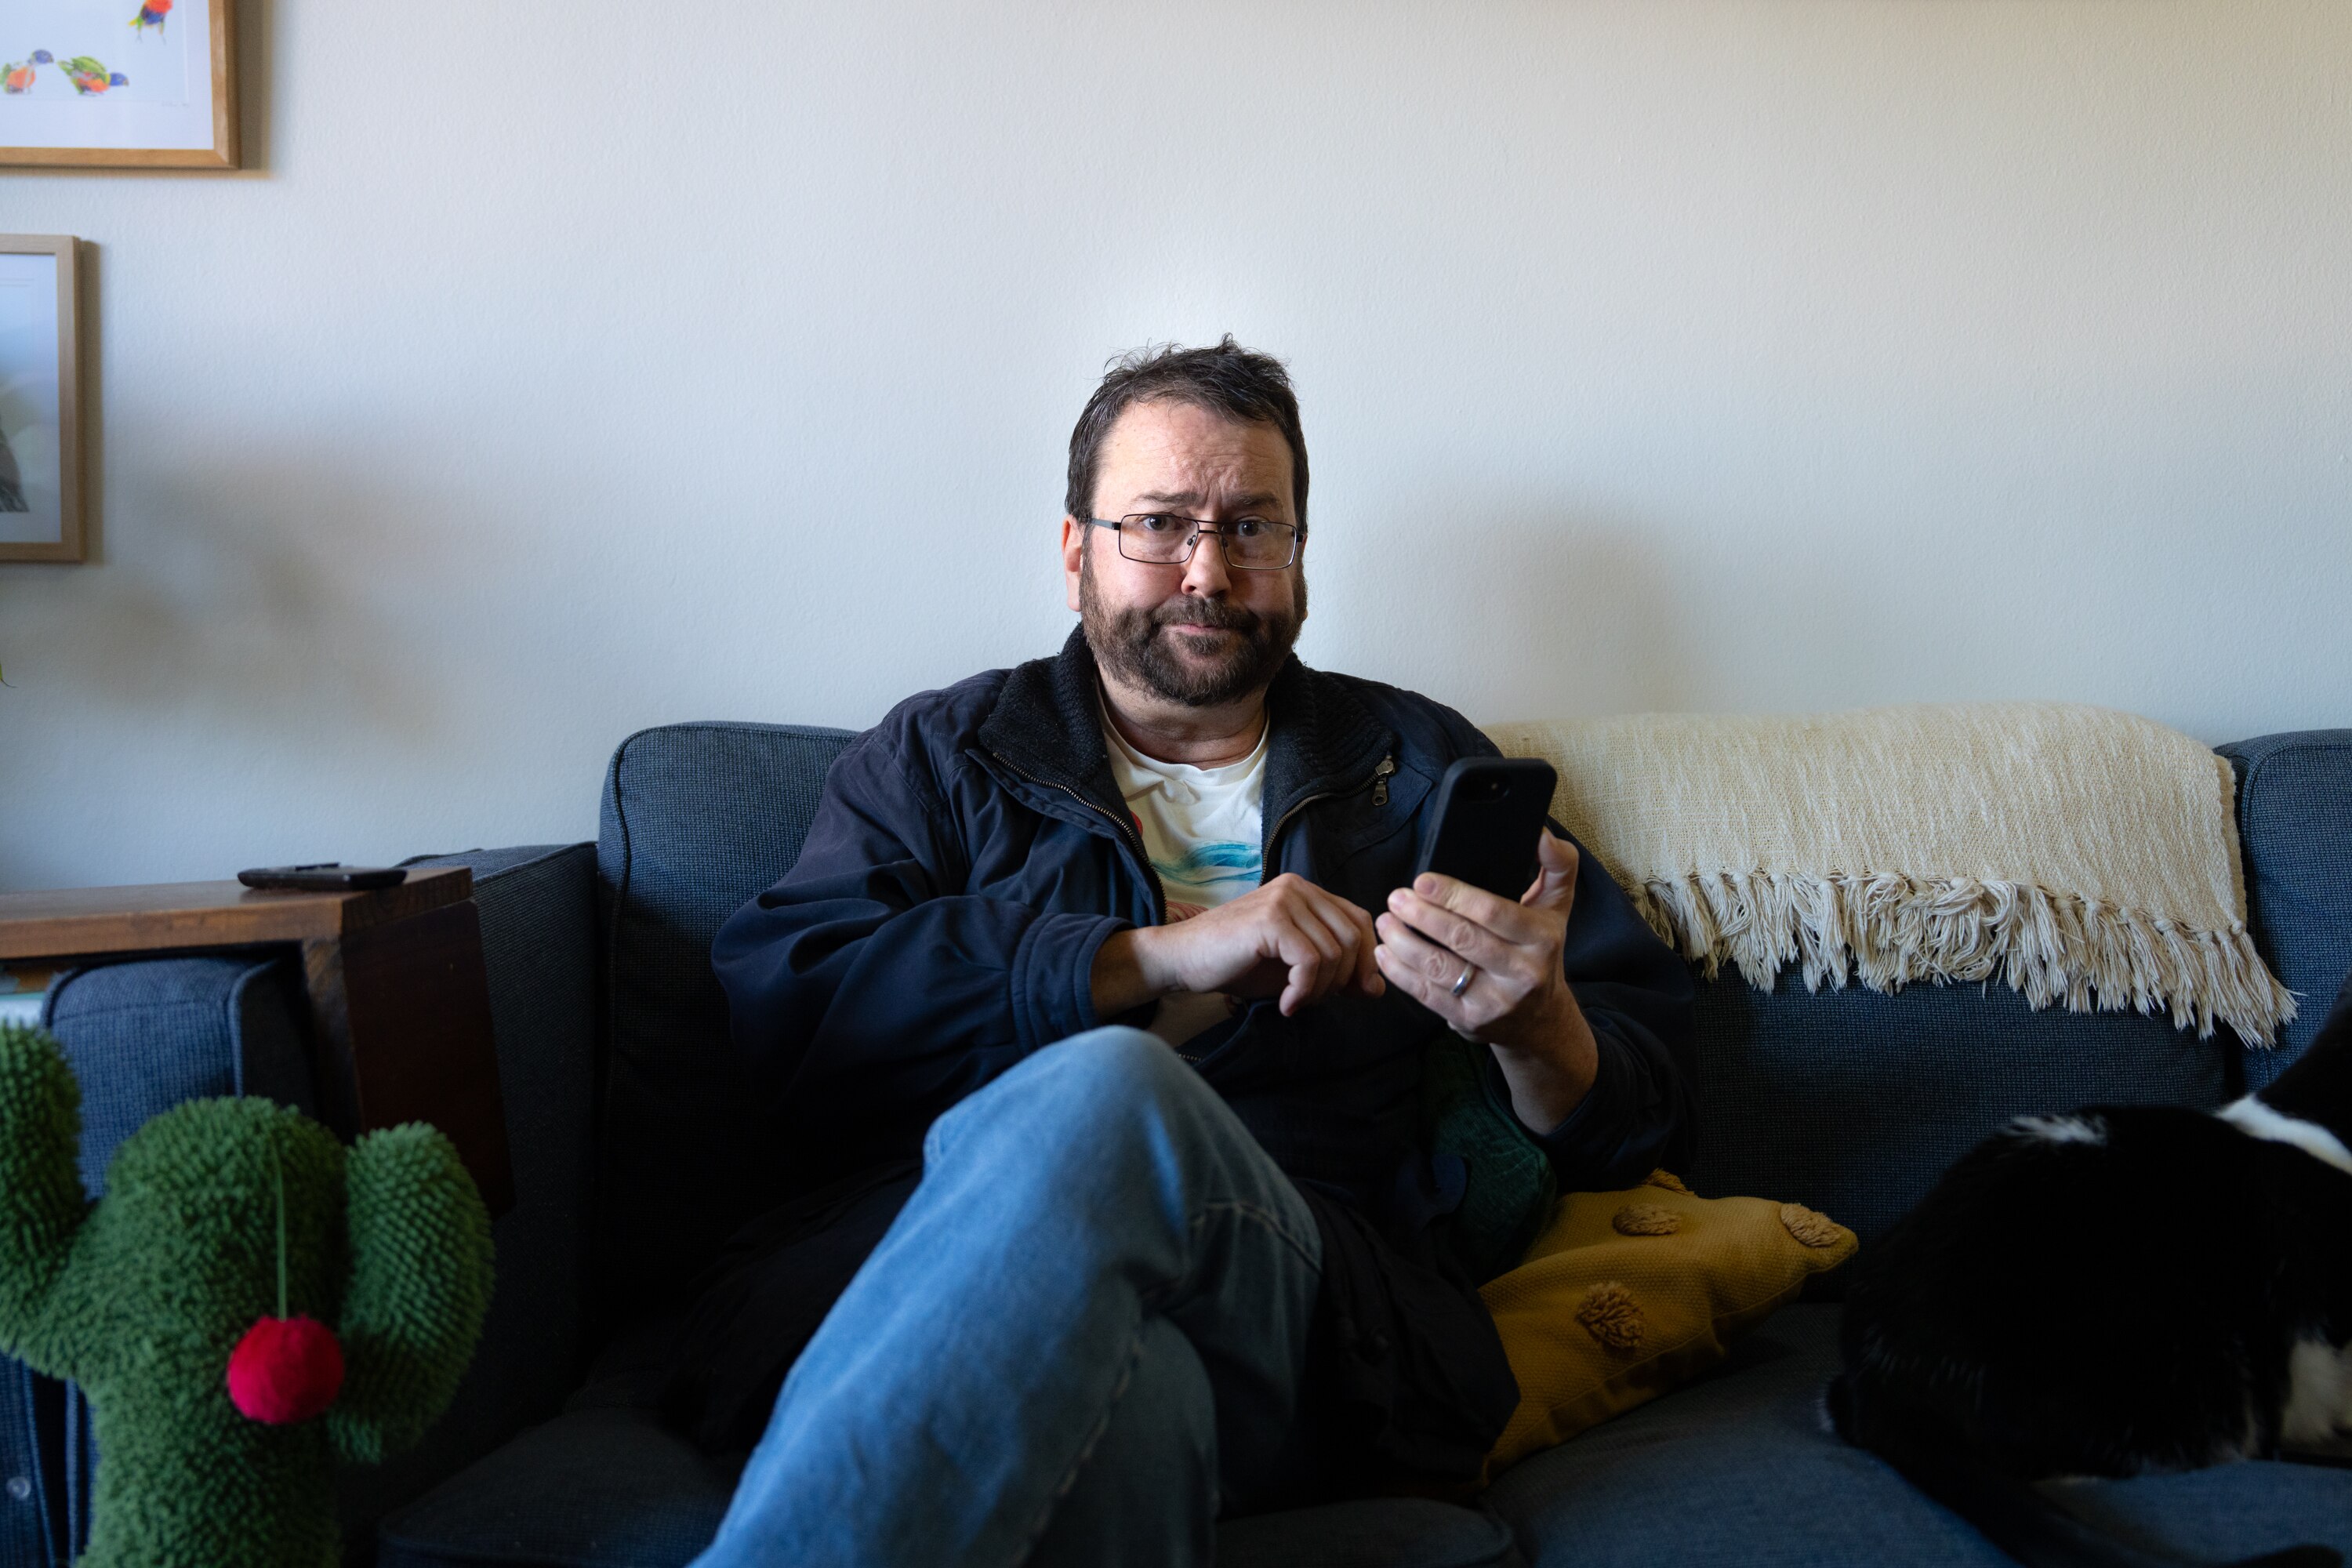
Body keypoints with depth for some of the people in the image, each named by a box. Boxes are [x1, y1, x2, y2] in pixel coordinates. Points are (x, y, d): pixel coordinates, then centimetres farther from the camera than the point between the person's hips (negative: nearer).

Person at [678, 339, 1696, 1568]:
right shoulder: (941, 756, 22)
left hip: (1316, 1296, 2)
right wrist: (1157, 956, -6)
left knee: (1101, 1099, -35)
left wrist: (1538, 1033, -6)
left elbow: (1648, 1111, 21)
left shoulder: (1421, 767, 24)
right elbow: (777, 1002, 2)